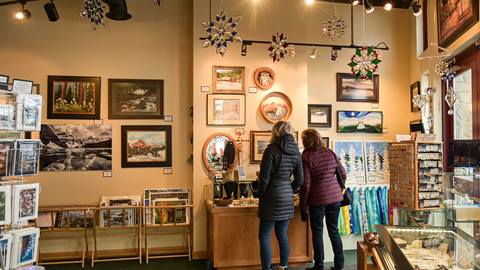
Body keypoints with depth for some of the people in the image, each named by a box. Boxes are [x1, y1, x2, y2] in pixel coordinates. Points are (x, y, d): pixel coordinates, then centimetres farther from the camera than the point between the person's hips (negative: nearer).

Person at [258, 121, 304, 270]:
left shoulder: (272, 149, -11)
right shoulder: (296, 152, 7)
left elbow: (264, 177, -11)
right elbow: (299, 180, 9)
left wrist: (260, 196, 2)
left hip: (272, 197, -6)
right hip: (287, 198, 6)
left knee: (264, 236, 3)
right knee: (282, 235, 16)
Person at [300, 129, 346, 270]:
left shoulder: (306, 157, -10)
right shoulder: (330, 153, 5)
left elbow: (306, 184, -11)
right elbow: (343, 174, 10)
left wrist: (303, 207, -4)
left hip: (317, 199, -5)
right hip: (335, 197, 5)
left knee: (317, 233, 9)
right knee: (334, 230, 15)